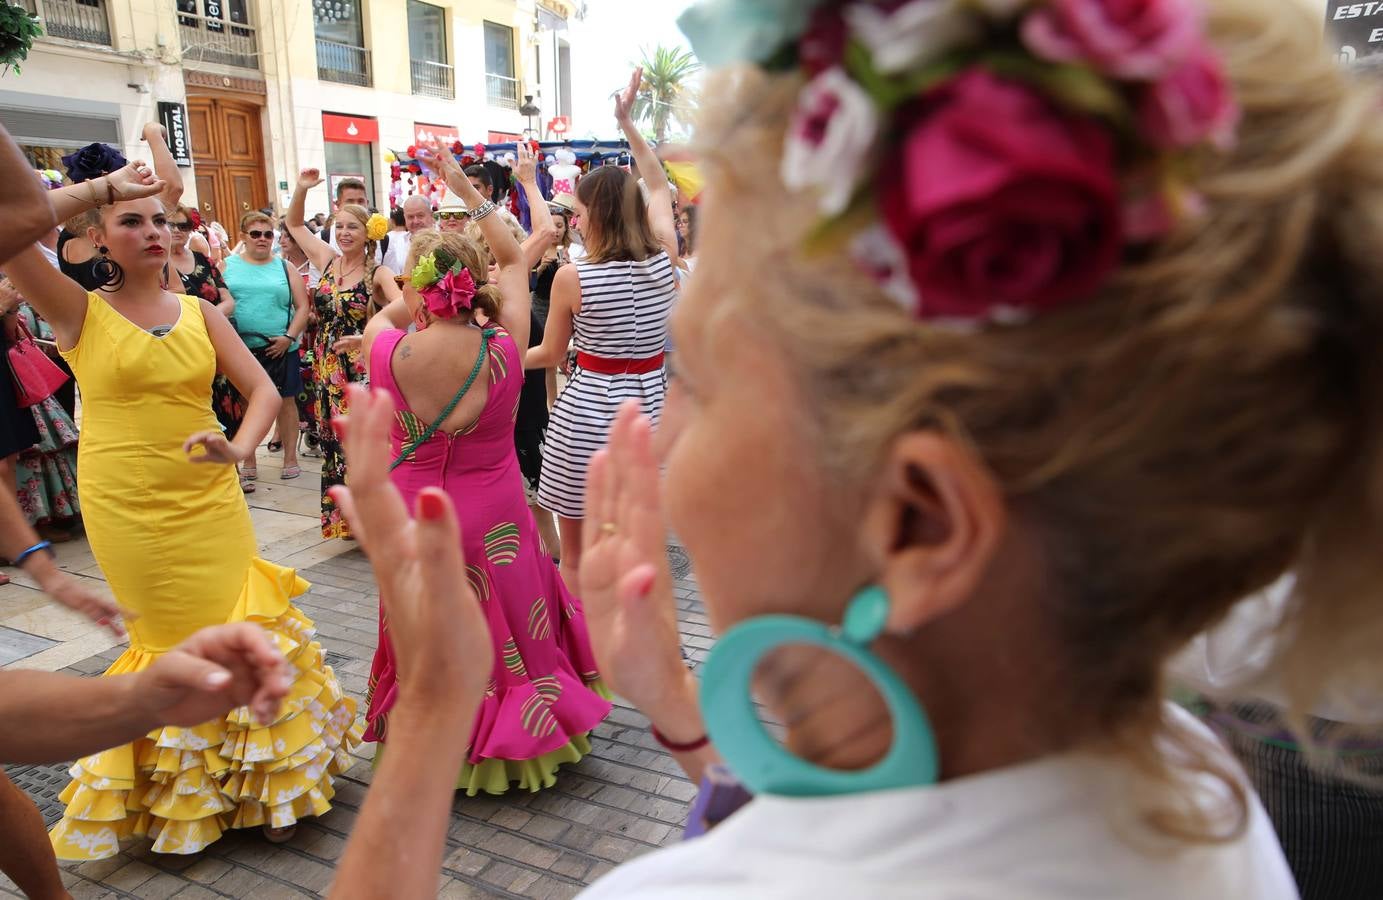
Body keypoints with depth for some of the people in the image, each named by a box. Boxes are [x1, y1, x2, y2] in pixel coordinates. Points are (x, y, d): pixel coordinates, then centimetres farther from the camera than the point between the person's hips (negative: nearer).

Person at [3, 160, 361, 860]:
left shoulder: (199, 312, 6)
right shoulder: (80, 313, -3)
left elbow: (263, 390, 2)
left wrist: (239, 448, -17)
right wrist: (102, 187, -11)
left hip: (210, 501, 3)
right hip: (127, 511, -2)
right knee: (177, 646, 9)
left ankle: (259, 783, 25)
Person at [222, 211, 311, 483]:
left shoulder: (284, 267, 8)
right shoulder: (227, 266, 6)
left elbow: (302, 306, 4)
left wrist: (289, 337, -8)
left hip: (280, 348, 0)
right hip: (241, 349, 0)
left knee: (286, 401, 5)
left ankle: (290, 457, 17)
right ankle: (248, 461, 19)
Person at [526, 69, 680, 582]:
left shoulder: (572, 278, -11)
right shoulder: (665, 258, -2)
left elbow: (551, 355, 2)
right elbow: (658, 186, 17)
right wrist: (627, 123, 24)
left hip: (588, 411, -4)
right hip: (648, 406, 4)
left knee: (577, 557, 10)